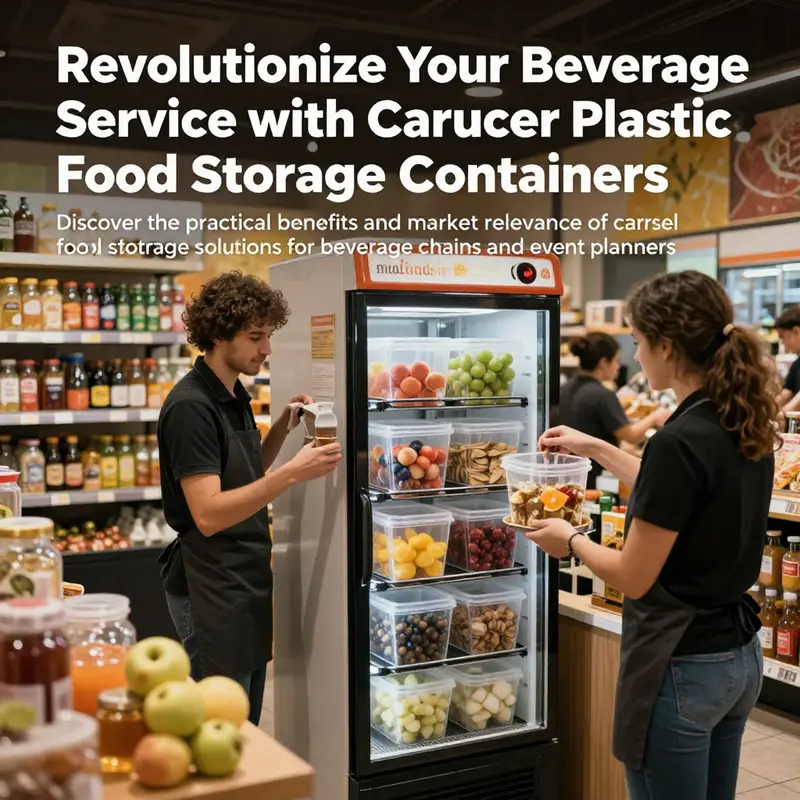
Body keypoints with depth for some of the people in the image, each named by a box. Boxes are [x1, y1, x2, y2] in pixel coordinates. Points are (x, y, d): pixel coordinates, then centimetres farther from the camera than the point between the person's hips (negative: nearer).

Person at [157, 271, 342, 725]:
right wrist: (292, 473, -31)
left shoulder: (235, 396, 9)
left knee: (247, 724, 19)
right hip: (211, 589, -9)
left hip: (246, 580, 9)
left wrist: (282, 429, 5)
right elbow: (208, 514, -25)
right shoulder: (191, 406, -19)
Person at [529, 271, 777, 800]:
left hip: (681, 667, -8)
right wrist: (594, 449, 24)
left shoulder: (680, 440, -25)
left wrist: (571, 540, -1)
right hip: (740, 657, 9)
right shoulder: (748, 428, 2)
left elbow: (634, 577, -19)